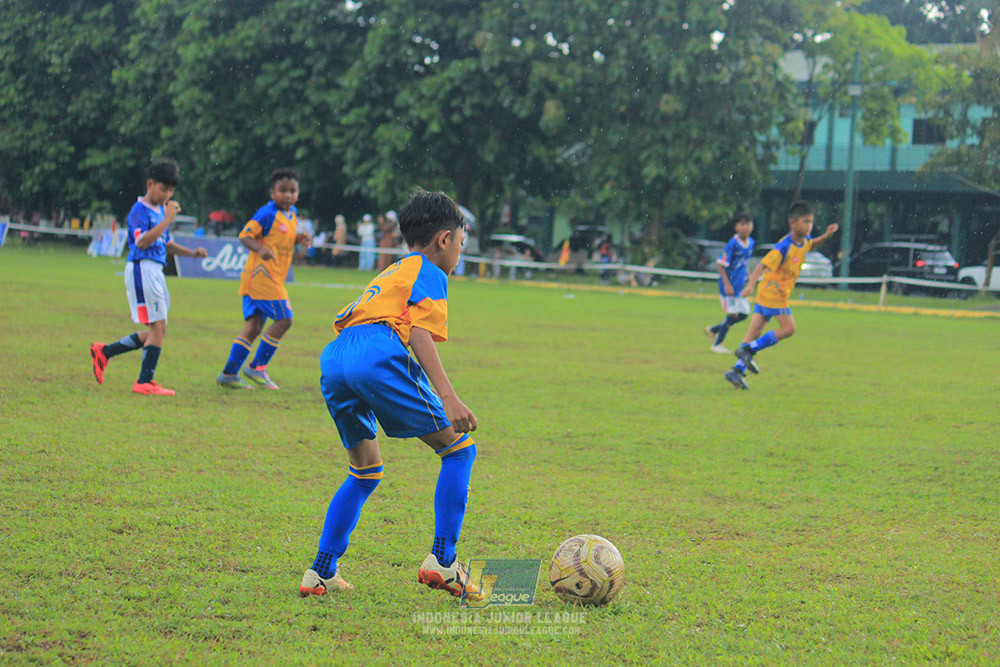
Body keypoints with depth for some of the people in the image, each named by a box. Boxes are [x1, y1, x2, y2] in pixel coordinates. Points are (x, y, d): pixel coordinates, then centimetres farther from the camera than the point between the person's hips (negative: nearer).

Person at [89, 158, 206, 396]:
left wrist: (191, 253, 13)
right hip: (142, 268, -10)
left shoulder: (160, 211, 19)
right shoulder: (140, 210, -9)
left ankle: (104, 352, 18)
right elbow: (142, 242, -22)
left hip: (155, 272, 10)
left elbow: (167, 244, 28)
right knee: (158, 327, -10)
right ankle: (145, 381, -5)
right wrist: (167, 220, -23)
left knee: (156, 331, 11)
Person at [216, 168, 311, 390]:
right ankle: (257, 367, 0)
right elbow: (245, 236, -15)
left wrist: (299, 239, 6)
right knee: (283, 319, -9)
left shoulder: (293, 214, 15)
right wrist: (260, 249, -33)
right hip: (262, 274, -9)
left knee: (254, 325, 6)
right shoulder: (267, 213, -12)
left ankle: (229, 373, 5)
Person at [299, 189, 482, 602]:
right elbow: (419, 334, -4)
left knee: (365, 473, 24)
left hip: (332, 359, 8)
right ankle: (442, 561, -4)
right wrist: (448, 398, -14)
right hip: (378, 355, -8)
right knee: (459, 449, 4)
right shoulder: (430, 273, 12)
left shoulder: (389, 274, 37)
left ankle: (321, 573, 17)